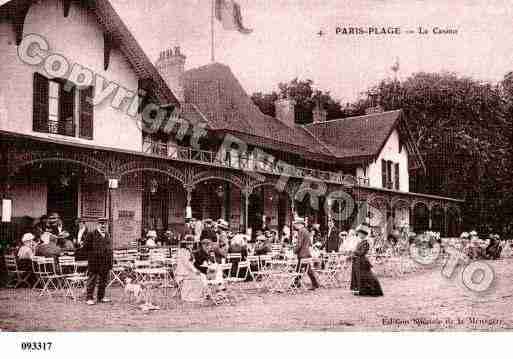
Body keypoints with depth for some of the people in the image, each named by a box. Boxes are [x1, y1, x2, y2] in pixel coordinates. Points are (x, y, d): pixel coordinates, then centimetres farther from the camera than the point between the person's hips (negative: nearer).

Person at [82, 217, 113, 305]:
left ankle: (101, 297, 21)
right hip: (95, 262, -6)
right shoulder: (91, 235, -2)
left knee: (104, 281, 11)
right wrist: (93, 253, -7)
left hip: (106, 263, 6)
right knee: (92, 280, -2)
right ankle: (89, 298, 3)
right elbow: (86, 246, -5)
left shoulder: (108, 235, 17)